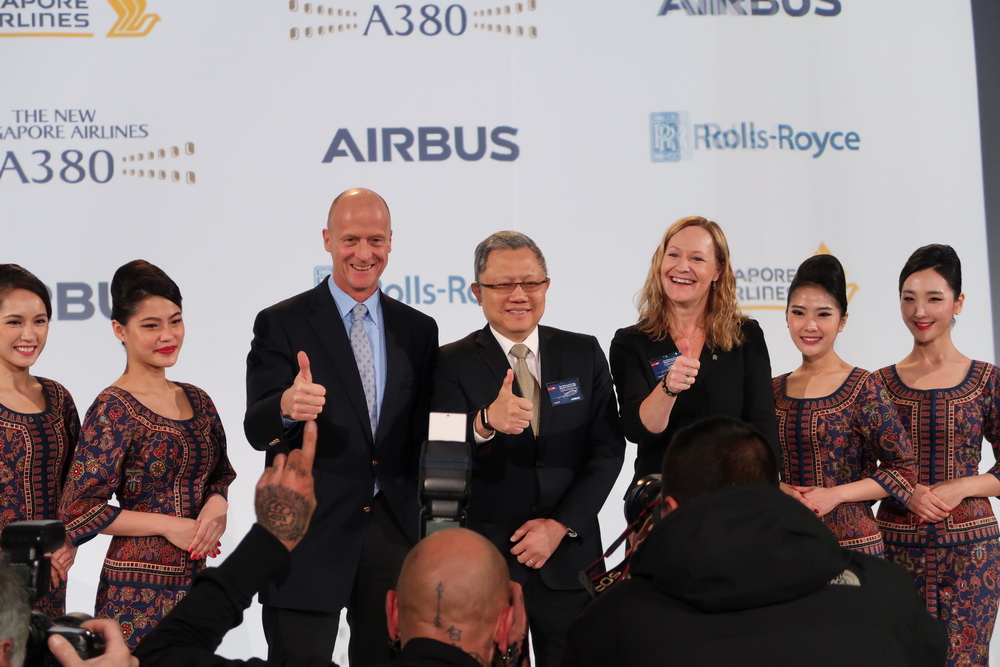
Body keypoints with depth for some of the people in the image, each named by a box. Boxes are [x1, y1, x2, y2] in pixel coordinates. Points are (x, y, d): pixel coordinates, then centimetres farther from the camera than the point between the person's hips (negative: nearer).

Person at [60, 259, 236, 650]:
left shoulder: (197, 401, 8)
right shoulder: (113, 409, -10)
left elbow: (221, 476, 20)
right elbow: (79, 509, -12)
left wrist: (217, 505, -3)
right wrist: (168, 524, -13)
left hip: (193, 581, 6)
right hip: (139, 588, -6)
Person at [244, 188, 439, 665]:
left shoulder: (418, 330, 8)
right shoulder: (281, 325, -4)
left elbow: (424, 433, 11)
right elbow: (257, 429, -14)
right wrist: (287, 407, -36)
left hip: (394, 531, 4)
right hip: (309, 537, -3)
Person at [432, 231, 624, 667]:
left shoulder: (583, 354, 5)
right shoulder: (453, 365, -3)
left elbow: (608, 449, 2)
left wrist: (561, 524, -8)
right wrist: (486, 423, -34)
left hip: (570, 559, 2)